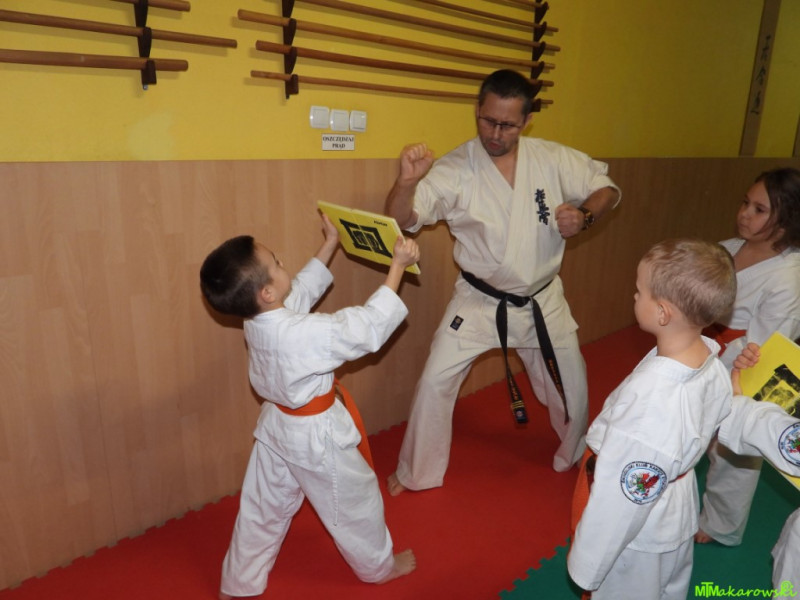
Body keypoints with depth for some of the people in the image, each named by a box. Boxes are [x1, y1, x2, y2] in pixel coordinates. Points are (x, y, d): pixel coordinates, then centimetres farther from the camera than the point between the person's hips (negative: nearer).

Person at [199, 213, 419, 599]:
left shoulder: (258, 320, -10)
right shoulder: (305, 333, -35)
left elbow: (303, 289, 8)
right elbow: (369, 326, -27)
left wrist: (329, 245, 13)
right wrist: (397, 266, -22)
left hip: (278, 425, 7)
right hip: (316, 435, -7)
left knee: (263, 508, 23)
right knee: (355, 500, 18)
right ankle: (379, 565, 42)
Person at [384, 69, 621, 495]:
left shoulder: (554, 160, -8)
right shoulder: (455, 169, -15)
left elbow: (606, 189, 4)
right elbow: (402, 219, -22)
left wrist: (585, 215, -18)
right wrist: (406, 181, -44)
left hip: (542, 300, 3)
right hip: (478, 301, -2)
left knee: (572, 384, 17)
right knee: (435, 381, -5)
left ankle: (577, 456, 50)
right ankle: (416, 473, 21)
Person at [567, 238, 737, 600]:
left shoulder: (649, 401, -40)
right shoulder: (713, 362, -15)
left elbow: (621, 501, -29)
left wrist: (586, 567, -14)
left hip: (634, 533, -6)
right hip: (680, 514, 7)